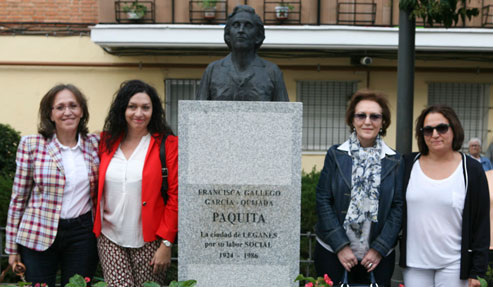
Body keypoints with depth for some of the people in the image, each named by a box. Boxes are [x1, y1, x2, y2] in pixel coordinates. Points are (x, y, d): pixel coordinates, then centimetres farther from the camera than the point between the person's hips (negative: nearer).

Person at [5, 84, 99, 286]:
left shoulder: (95, 144, 2)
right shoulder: (31, 145, -4)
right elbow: (18, 198, 0)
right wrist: (12, 247, 1)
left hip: (82, 234, 2)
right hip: (38, 235, -1)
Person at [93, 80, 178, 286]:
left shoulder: (167, 144, -4)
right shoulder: (107, 141, 7)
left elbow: (174, 196, -6)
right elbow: (97, 188, 16)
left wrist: (166, 243, -10)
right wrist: (97, 225, 4)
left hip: (148, 241, -2)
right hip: (110, 238, 3)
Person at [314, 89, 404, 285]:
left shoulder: (395, 161, 2)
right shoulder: (335, 155, 0)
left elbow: (398, 207, 0)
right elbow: (323, 201, -3)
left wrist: (380, 248, -6)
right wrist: (340, 245, -8)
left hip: (378, 256, 1)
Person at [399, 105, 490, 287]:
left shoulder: (472, 169, -3)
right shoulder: (408, 164, 1)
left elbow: (481, 223, -1)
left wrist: (477, 271, -3)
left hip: (453, 265, -1)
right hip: (414, 261, 2)